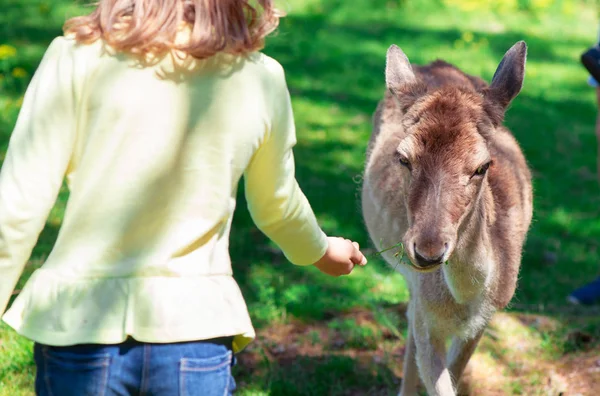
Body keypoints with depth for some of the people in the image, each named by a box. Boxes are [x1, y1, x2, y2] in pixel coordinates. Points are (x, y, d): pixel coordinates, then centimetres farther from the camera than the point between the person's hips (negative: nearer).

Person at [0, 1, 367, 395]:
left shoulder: (79, 56, -8)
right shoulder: (260, 79, 0)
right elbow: (277, 206, 16)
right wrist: (321, 249, 36)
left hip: (79, 319, -1)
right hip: (195, 328, 2)